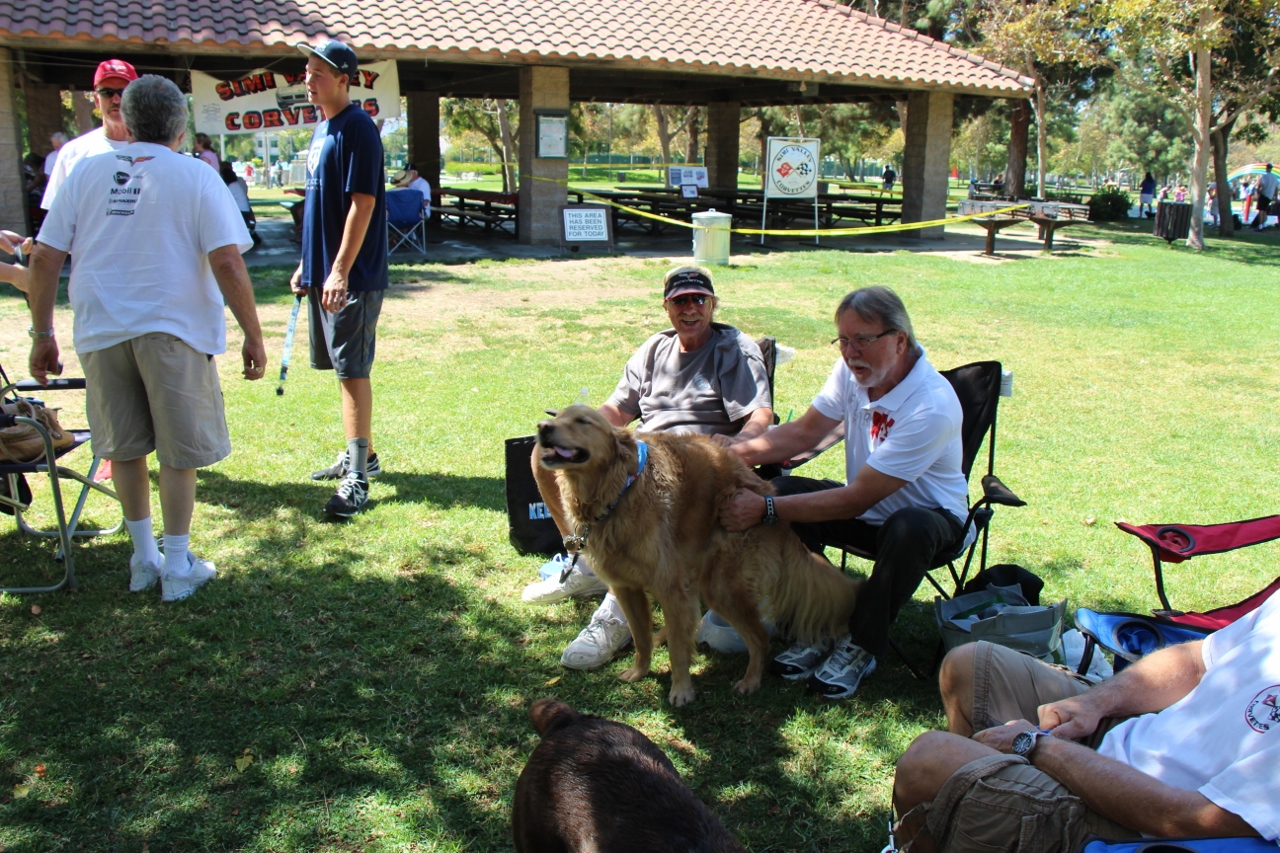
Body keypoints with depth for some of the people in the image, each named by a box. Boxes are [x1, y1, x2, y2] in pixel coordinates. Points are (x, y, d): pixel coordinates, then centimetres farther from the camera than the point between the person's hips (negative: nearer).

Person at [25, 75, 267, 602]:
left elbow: (44, 259, 3)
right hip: (173, 330, -3)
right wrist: (253, 336, -7)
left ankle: (143, 560, 27)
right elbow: (227, 264, -13)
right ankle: (177, 569, 15)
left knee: (124, 448, 17)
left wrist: (42, 333, 11)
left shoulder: (86, 172, 6)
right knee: (178, 454, 8)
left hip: (100, 331, 3)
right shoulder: (196, 178, -4)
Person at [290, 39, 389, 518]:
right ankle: (361, 455, 28)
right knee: (345, 368, 16)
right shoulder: (321, 129, 16)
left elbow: (362, 204, -19)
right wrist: (307, 264, 20)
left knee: (353, 370, -8)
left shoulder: (357, 128, -13)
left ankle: (357, 479, -5)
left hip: (353, 277, -9)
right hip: (323, 273, 9)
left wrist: (340, 272, -22)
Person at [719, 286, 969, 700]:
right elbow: (804, 433, -2)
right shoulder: (853, 368, -9)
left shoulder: (932, 406, -30)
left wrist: (767, 510, -33)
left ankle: (860, 646, -16)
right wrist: (735, 453, -18)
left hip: (931, 516, -6)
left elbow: (855, 499, -31)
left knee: (908, 529, -40)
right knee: (783, 490, -18)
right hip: (867, 508, 6)